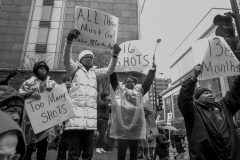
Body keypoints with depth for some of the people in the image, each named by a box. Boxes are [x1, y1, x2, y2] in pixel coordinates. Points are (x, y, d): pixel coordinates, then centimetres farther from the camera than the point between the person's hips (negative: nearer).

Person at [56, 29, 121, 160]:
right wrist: (69, 40, -22)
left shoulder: (95, 72, 20)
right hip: (75, 112, -3)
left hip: (90, 116, 4)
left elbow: (109, 71, 9)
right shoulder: (75, 69, 11)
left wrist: (115, 55, -5)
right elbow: (66, 59, -6)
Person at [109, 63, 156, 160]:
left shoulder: (139, 90, 17)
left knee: (134, 152, 13)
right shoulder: (119, 88, 11)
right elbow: (113, 78, 4)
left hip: (135, 125, 3)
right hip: (122, 125, -2)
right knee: (121, 152, 2)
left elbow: (148, 83, 12)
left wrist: (152, 70, 10)